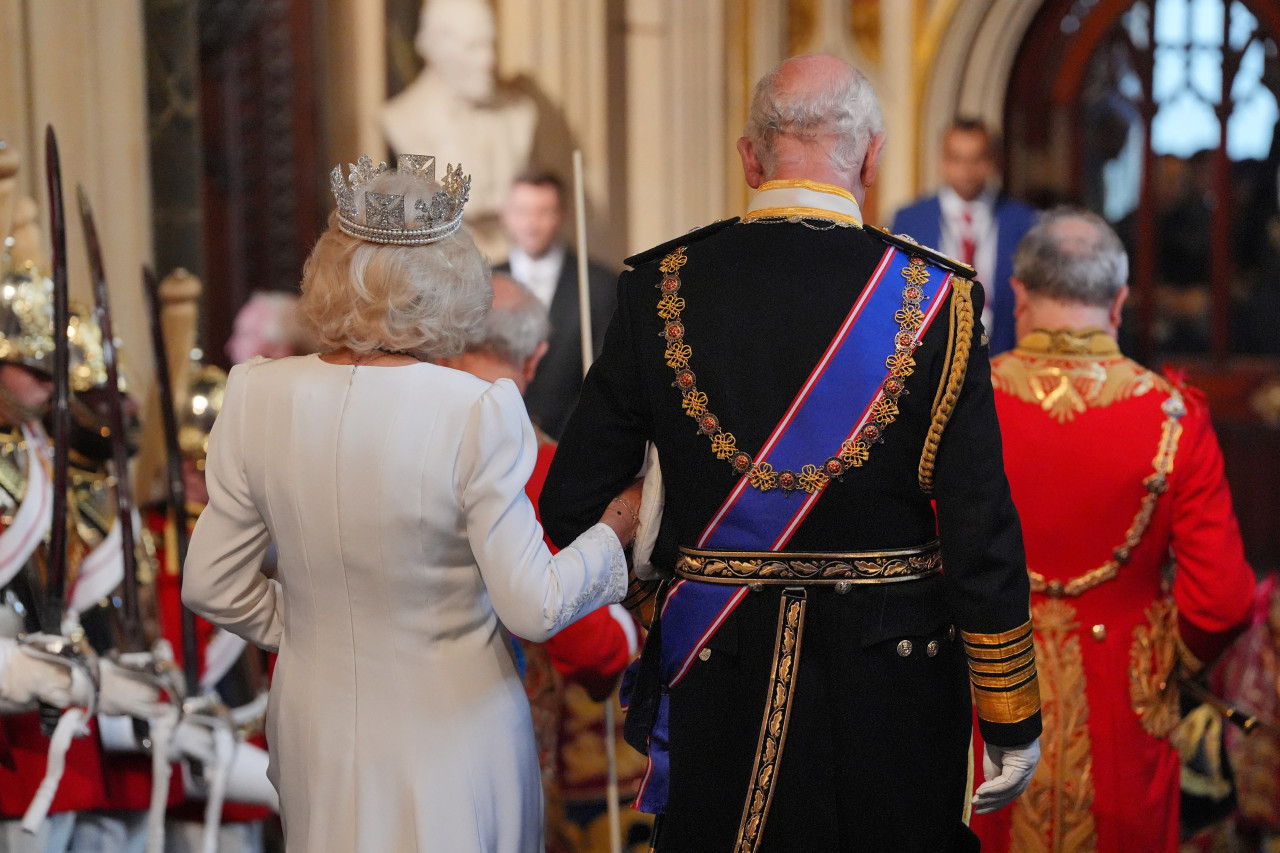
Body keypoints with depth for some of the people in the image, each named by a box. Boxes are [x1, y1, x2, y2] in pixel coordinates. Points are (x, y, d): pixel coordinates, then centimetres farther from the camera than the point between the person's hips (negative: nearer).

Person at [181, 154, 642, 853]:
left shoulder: (257, 396, -11)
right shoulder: (479, 412, -22)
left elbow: (210, 586, -3)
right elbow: (532, 608, -16)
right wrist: (613, 531, 1)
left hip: (317, 728, 4)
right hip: (449, 736, -3)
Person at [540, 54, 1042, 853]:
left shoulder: (662, 287, -4)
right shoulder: (934, 298, -10)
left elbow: (570, 502, -1)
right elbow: (982, 539, -10)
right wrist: (1013, 724, 0)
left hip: (716, 679, 2)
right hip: (891, 689, -1)